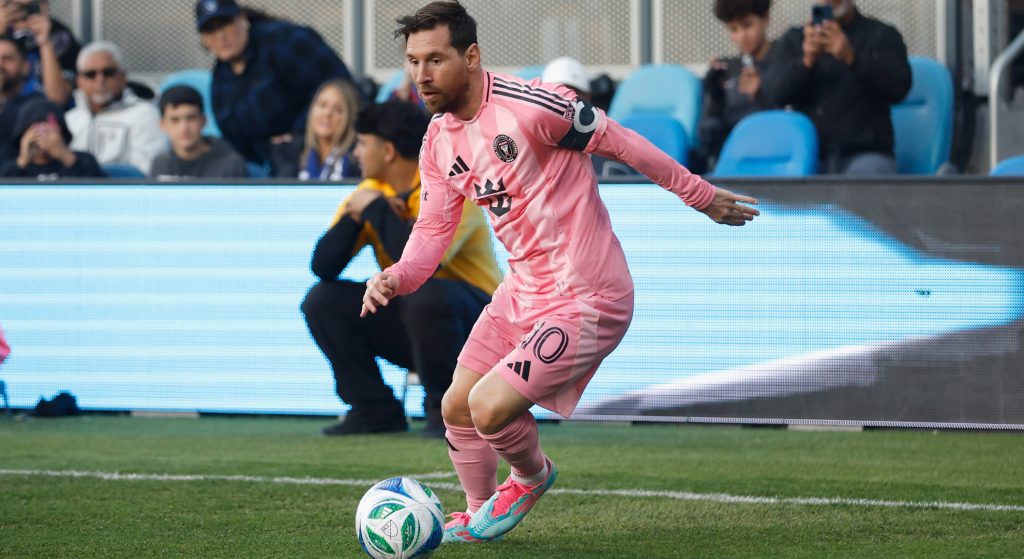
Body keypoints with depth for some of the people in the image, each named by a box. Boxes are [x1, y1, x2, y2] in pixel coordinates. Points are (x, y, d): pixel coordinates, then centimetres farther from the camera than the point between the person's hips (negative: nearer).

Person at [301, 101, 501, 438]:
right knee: (324, 301, -9)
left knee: (427, 294, -38)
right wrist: (354, 217, -19)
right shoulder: (371, 192, 3)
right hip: (408, 321, 7)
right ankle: (375, 410, -2)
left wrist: (375, 210, -24)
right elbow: (323, 267, -4)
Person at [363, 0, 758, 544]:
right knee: (456, 407, 11)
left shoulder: (530, 106, -23)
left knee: (490, 408, -18)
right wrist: (395, 278, -14)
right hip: (522, 292, 8)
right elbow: (434, 227, 7)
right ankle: (479, 517, 37)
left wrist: (701, 195, -3)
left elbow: (620, 142, -13)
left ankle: (531, 476, 16)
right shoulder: (439, 141, 2)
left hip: (585, 303, -8)